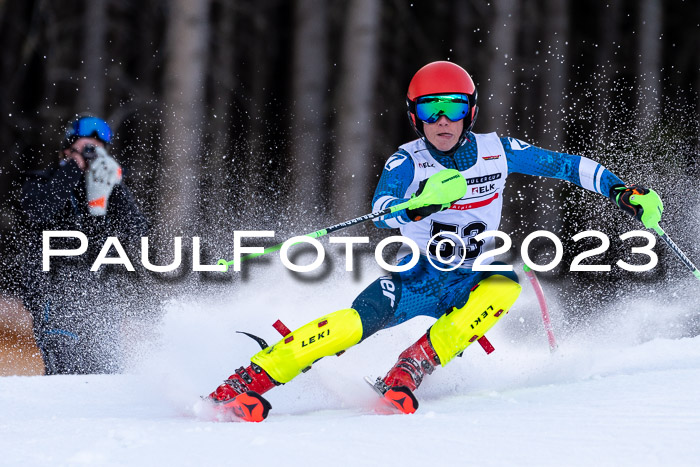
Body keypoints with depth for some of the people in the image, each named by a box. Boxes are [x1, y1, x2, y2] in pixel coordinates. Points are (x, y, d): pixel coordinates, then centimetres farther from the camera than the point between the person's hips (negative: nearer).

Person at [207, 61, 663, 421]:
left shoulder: (496, 152, -4)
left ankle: (412, 369, -28)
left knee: (505, 284, -31)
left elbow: (565, 164, 4)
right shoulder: (408, 162, -10)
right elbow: (381, 212, -26)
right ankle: (252, 380, -23)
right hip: (418, 276, -2)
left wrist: (623, 190, -3)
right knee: (358, 321, -25)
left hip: (473, 279, 2)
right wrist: (418, 206, -47)